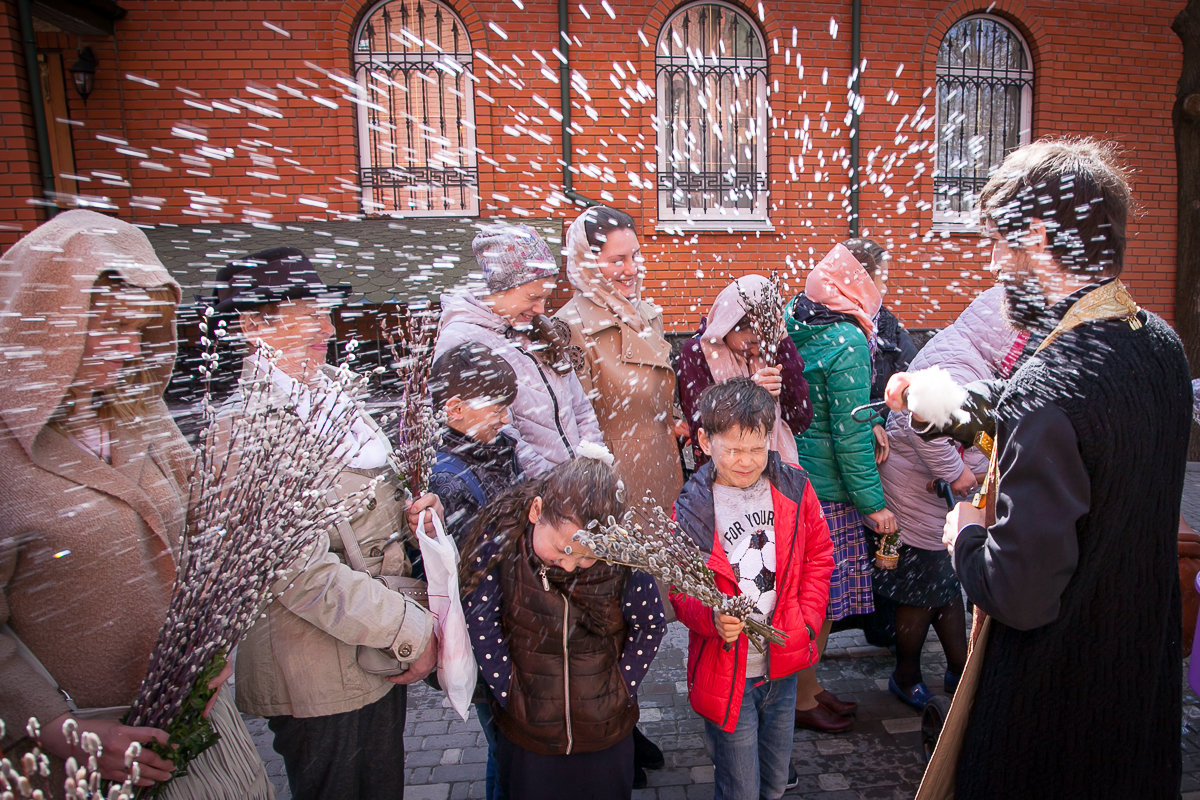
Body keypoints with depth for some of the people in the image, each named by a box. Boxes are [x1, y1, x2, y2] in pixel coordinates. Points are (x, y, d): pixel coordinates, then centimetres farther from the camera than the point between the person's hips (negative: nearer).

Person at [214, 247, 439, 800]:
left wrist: (409, 513, -4)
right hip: (318, 676, -8)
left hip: (379, 655, 8)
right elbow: (304, 573, -25)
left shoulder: (329, 398, 5)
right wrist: (412, 632, -18)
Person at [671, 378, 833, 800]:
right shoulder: (691, 510, -14)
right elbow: (680, 590, -8)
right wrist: (712, 618, -26)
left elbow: (818, 556, 6)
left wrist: (806, 619, -2)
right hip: (726, 674, -3)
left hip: (783, 665, 4)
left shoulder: (793, 488, -4)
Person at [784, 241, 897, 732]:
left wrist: (872, 422, 14)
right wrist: (872, 501, -10)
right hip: (824, 487, -8)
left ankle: (808, 686, 35)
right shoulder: (847, 342, -19)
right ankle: (802, 700, 23)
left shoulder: (793, 320, 6)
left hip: (791, 471, 8)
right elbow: (849, 435, -18)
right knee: (820, 594, 7)